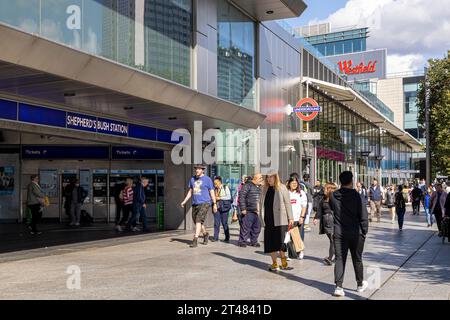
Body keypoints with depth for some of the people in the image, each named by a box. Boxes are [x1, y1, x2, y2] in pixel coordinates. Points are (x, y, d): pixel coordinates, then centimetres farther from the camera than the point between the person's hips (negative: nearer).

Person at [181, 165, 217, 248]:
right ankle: (205, 234, 38)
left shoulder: (207, 179, -2)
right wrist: (184, 201, 8)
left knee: (199, 220, -18)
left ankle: (195, 240, -20)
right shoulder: (192, 179, 12)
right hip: (195, 204, 6)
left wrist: (214, 204, 0)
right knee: (196, 221, 13)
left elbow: (212, 192, 1)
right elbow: (190, 192, 17)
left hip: (204, 203, -6)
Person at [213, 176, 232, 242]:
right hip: (217, 207, 4)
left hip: (224, 208, -4)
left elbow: (229, 197, -8)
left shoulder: (225, 188, 1)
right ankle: (216, 237, 3)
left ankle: (227, 238, 8)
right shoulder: (215, 189, 15)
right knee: (216, 223, -1)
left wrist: (220, 198, -12)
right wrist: (214, 198, 2)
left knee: (224, 223, -1)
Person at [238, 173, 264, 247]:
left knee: (257, 227, 9)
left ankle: (254, 241, 21)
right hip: (248, 211, -7)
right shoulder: (248, 186, -7)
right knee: (246, 226, -4)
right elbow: (241, 197, -12)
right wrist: (243, 208, -15)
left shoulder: (259, 187, 17)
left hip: (257, 211, 7)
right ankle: (242, 241, 8)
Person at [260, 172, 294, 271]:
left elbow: (287, 203, -1)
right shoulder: (265, 189, 11)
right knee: (270, 242, 5)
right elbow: (261, 203, 15)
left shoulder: (282, 188, -1)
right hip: (268, 220, 4)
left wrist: (290, 218, -3)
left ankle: (284, 263, 13)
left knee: (279, 242, -5)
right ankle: (274, 264, 17)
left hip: (279, 220, -4)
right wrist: (261, 217, 9)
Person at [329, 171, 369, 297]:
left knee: (340, 259, 4)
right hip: (355, 233, -2)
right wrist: (364, 231, 1)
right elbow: (363, 215, -10)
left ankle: (338, 287, -3)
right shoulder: (356, 196, -12)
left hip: (339, 233, 2)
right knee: (357, 259, 14)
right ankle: (360, 284, 29)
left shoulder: (333, 196, -3)